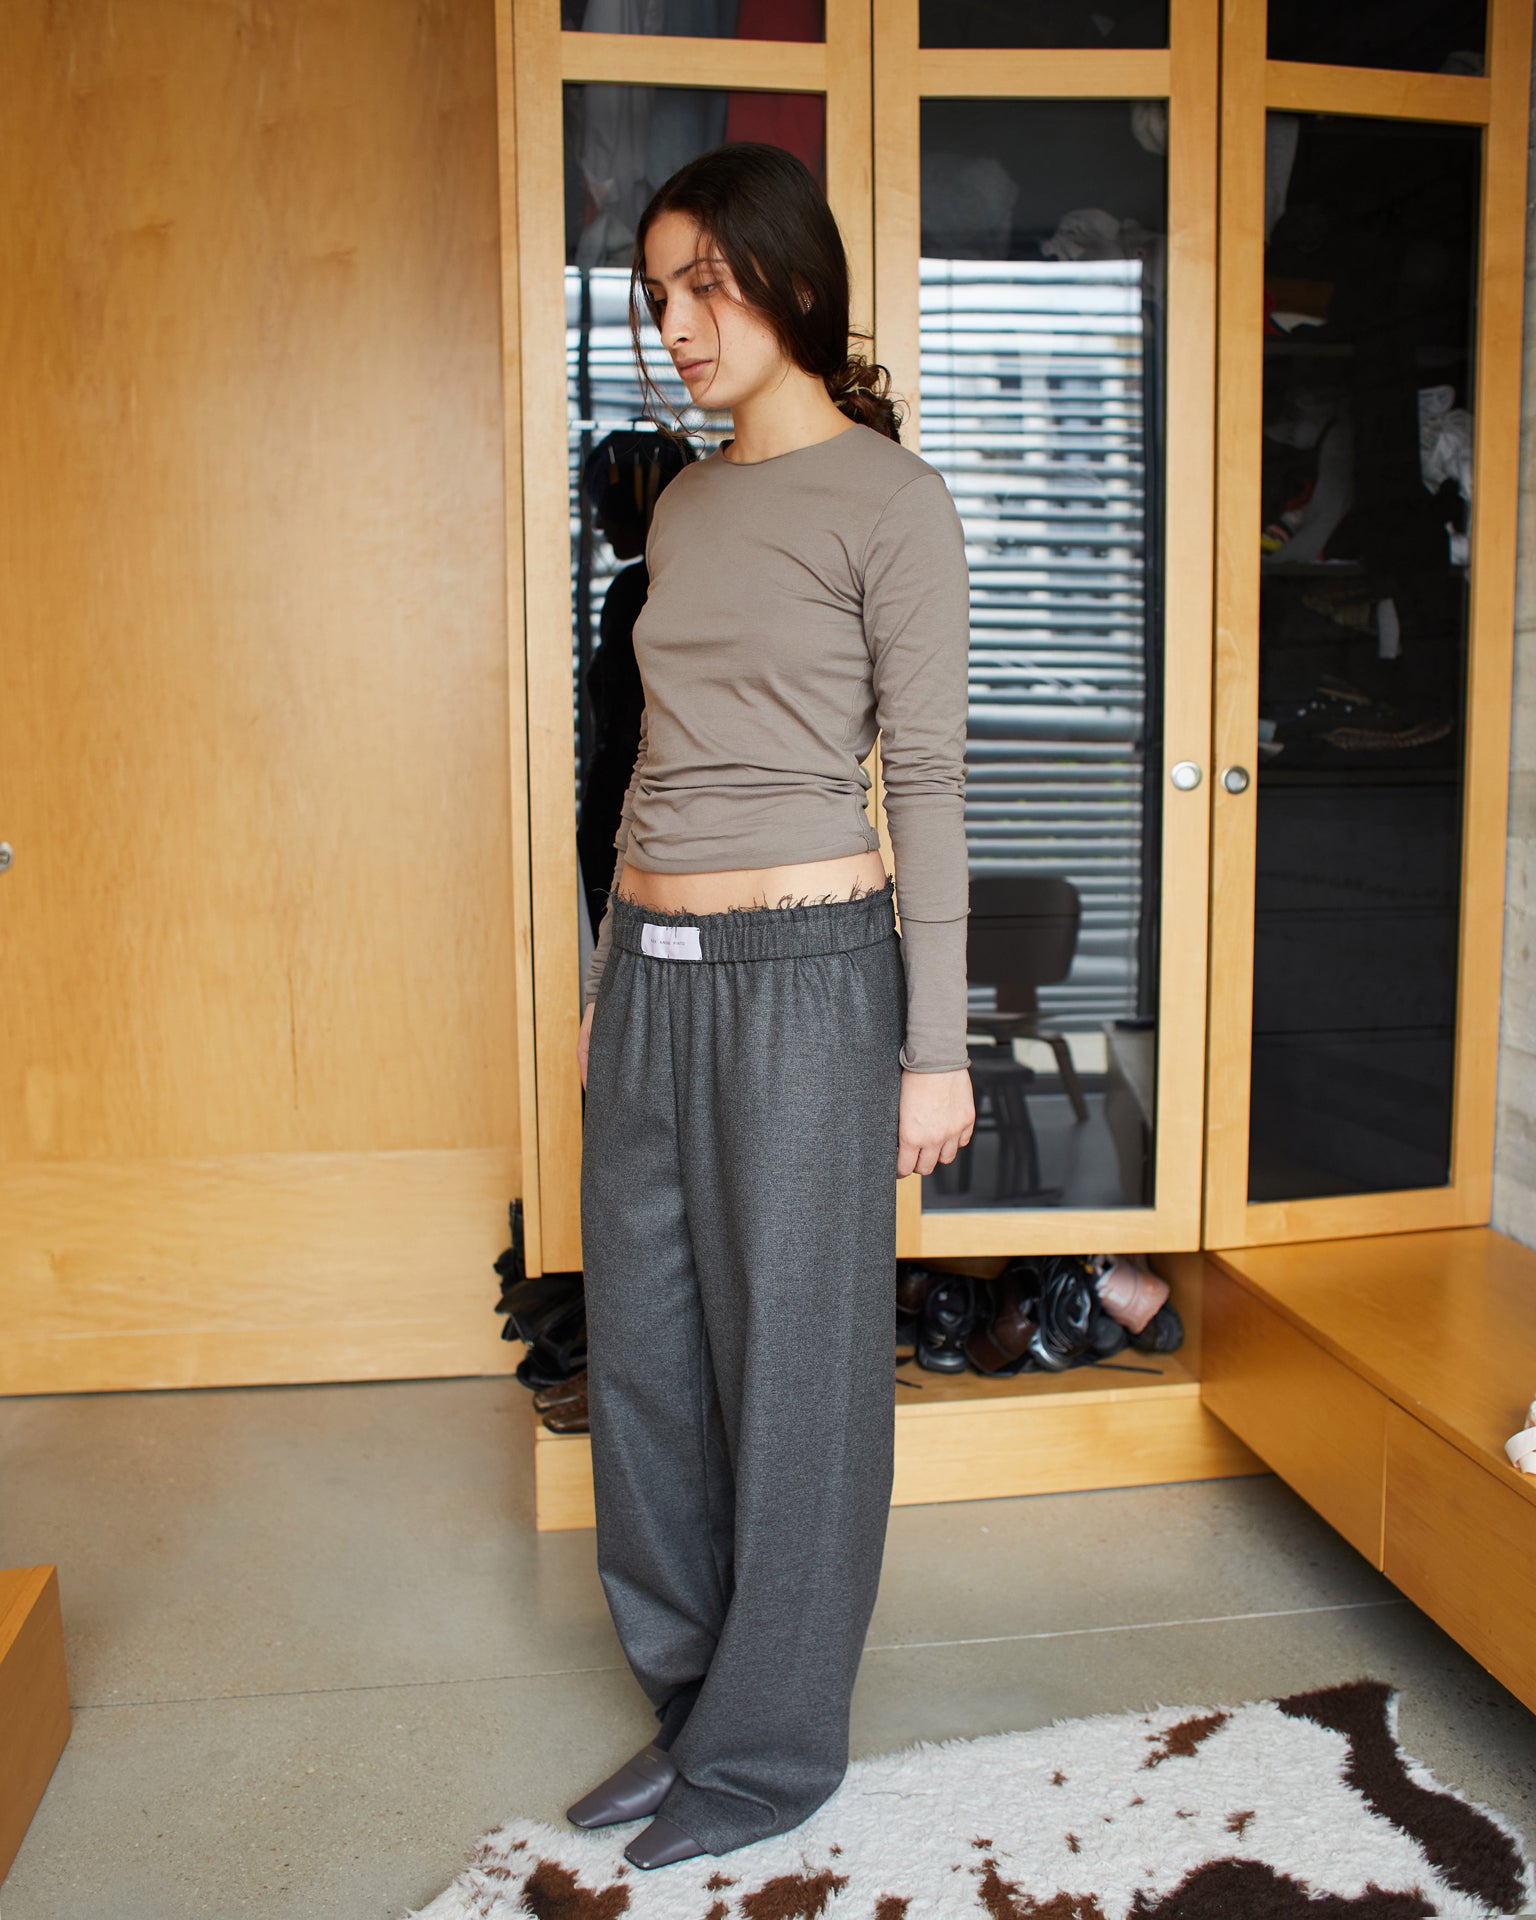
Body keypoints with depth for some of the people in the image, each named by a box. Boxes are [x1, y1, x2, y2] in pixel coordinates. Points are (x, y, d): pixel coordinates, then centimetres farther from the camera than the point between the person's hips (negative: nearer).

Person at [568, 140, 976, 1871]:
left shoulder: (889, 500, -5)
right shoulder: (684, 506, 15)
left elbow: (927, 784, -8)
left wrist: (937, 1051, -10)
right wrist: (609, 978, 18)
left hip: (801, 972, -7)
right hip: (651, 969, 7)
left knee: (792, 1370, 6)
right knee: (644, 1357, 13)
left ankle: (770, 1750, 25)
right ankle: (690, 1701, 33)